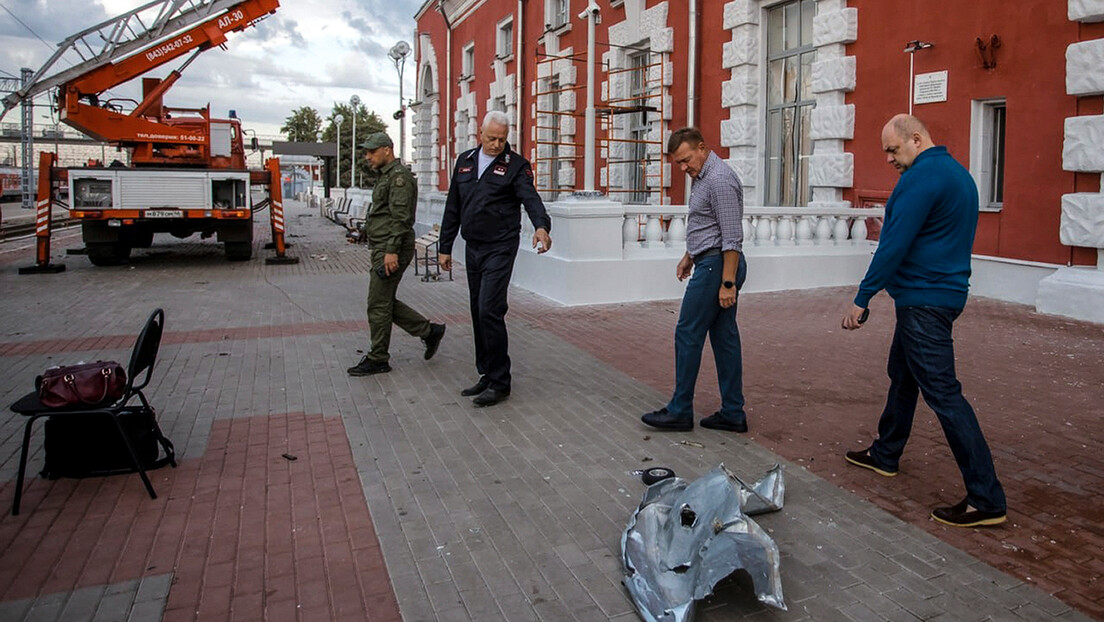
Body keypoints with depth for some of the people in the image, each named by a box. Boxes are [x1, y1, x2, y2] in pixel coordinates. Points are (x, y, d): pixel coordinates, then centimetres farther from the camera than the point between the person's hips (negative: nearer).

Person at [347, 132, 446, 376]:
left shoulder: (399, 176, -12)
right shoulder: (386, 176, 21)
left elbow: (400, 217, -21)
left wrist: (391, 251, -25)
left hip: (391, 250, -11)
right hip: (382, 249, 11)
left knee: (379, 305, -4)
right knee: (385, 302, 13)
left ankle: (378, 359, 7)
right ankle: (429, 331, 19)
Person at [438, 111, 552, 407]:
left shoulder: (516, 165, -5)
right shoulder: (465, 161, 12)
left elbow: (530, 198, -21)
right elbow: (453, 208, 15)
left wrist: (541, 225, -42)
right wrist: (445, 247, 14)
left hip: (500, 249, -6)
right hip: (472, 248, 6)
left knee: (490, 311, -13)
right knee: (478, 313, 11)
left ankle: (499, 382, -3)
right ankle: (487, 375, 23)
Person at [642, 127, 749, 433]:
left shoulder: (719, 179, -18)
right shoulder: (702, 176, 14)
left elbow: (732, 236, -22)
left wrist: (728, 282, -23)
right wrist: (689, 256, 29)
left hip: (717, 266, -10)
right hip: (710, 262, 10)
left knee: (688, 334, -3)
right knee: (723, 337, 10)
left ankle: (680, 411, 7)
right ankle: (732, 414, 15)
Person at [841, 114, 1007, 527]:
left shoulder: (922, 176, -16)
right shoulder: (957, 173, 16)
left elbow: (895, 246, -20)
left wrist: (862, 299, -16)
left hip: (923, 302, -11)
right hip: (944, 291, 11)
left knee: (942, 392, -9)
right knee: (902, 375, 21)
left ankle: (986, 499, -5)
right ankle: (885, 455, 37)